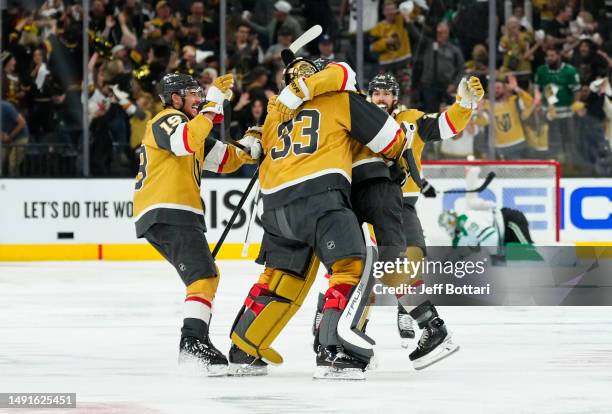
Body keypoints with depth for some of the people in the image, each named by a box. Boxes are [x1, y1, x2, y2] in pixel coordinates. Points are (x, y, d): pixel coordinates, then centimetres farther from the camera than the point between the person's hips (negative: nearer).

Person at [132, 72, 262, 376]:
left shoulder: (187, 125, 28)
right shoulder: (166, 121, -4)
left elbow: (224, 159, 24)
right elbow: (185, 141, -28)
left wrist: (248, 146, 5)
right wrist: (212, 104, -27)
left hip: (175, 215, 11)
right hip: (167, 212, -11)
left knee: (205, 275, 21)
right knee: (204, 275, -21)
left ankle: (192, 344, 22)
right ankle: (194, 342, -33)